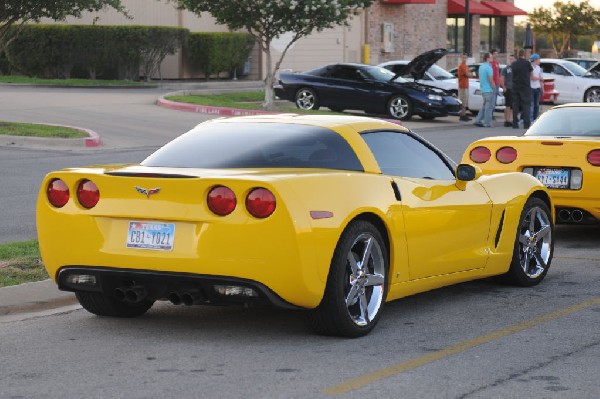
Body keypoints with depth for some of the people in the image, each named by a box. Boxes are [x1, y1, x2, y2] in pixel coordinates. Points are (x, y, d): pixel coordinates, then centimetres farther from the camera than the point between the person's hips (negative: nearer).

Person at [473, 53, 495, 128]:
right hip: (489, 90, -9)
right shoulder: (488, 67, -17)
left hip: (483, 89, 9)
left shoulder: (481, 67, 11)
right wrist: (494, 88, -7)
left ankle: (478, 120, 14)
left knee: (485, 106, 17)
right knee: (489, 106, -2)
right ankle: (487, 123, -1)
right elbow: (491, 80, -19)